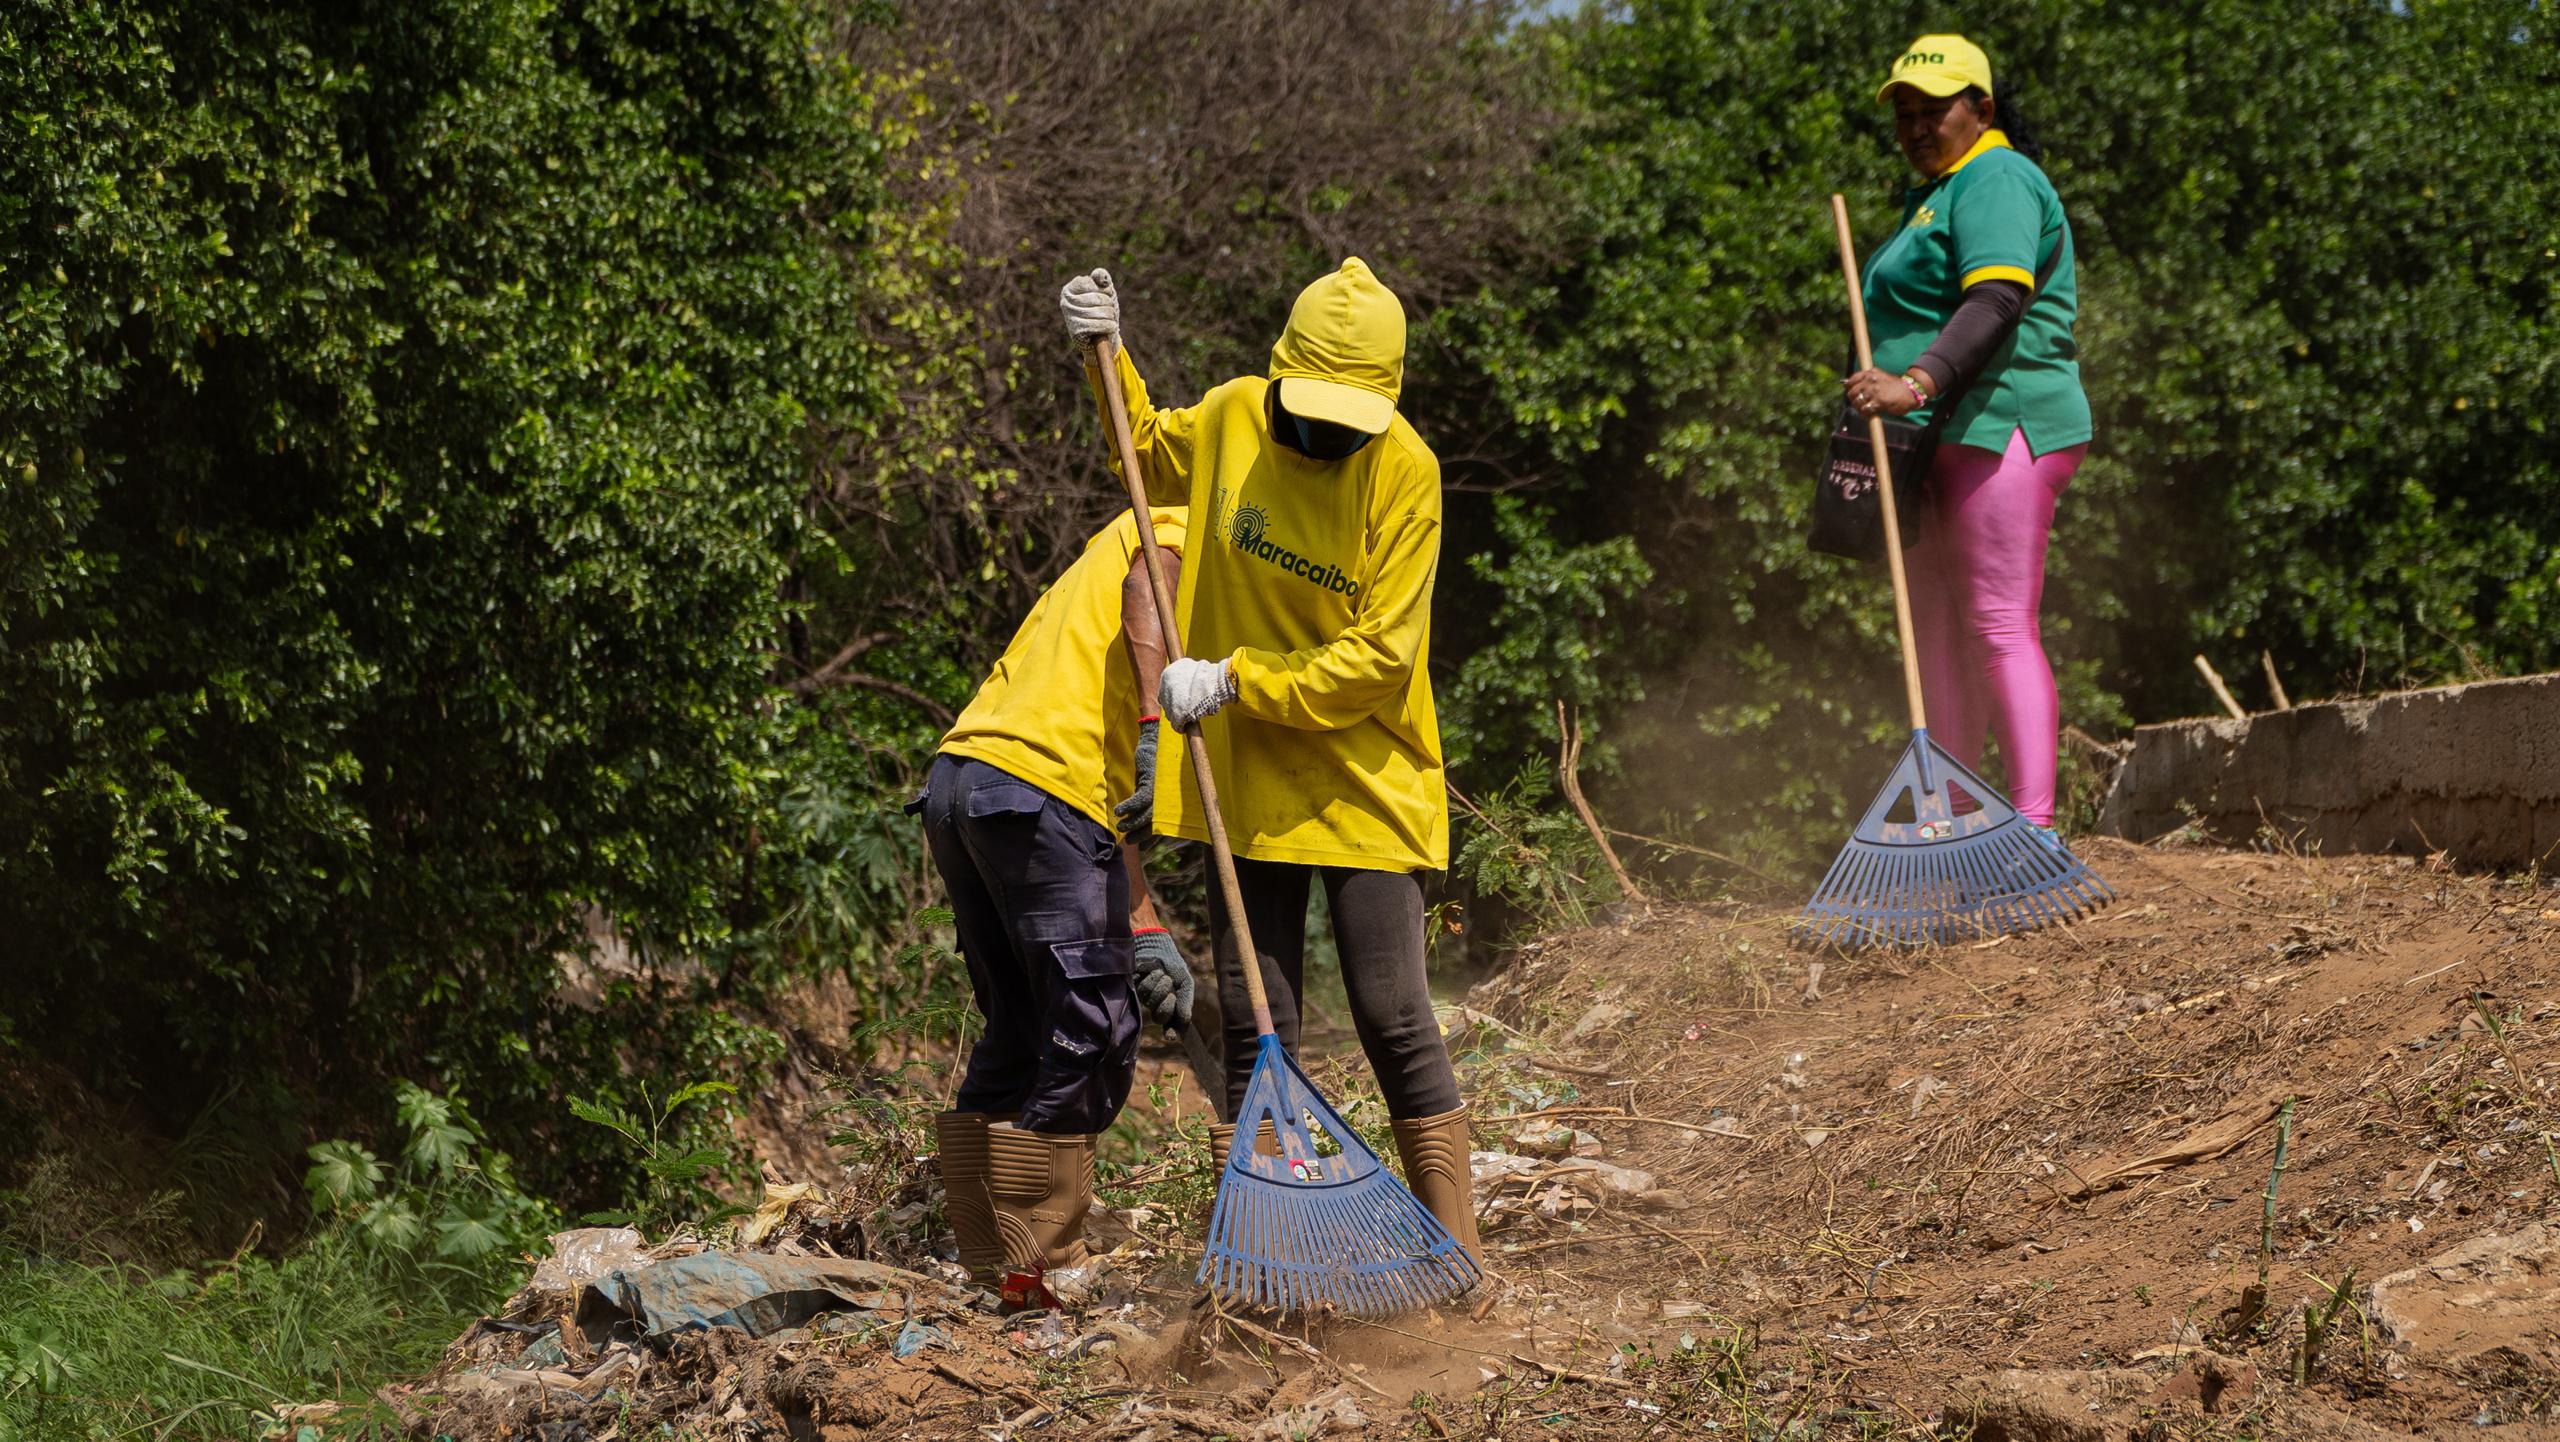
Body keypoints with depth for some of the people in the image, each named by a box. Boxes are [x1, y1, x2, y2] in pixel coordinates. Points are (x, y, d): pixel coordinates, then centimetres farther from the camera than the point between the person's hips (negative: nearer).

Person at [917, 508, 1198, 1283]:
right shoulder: (1188, 527, 11)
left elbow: (1106, 782, 28)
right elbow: (1149, 584, -17)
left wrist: (1144, 933, 23)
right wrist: (1157, 727, -26)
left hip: (956, 780, 9)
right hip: (1038, 785, -9)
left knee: (1020, 1036, 16)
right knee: (1093, 1038, -3)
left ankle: (990, 1271, 17)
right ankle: (1040, 1270, -2)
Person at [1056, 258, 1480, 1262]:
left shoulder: (1402, 470, -14)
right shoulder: (1230, 419, -1)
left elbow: (1379, 658, -16)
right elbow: (1152, 456, 25)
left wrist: (1238, 681, -20)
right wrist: (1107, 358, 10)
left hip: (1365, 782, -4)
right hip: (1253, 784, 4)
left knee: (1393, 1017, -5)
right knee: (1254, 1021, 5)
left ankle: (1454, 1254, 5)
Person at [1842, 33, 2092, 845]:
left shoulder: (1995, 182, -10)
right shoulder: (1937, 192, 24)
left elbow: (1996, 299, -25)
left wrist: (1916, 382, -37)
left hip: (1999, 430, -11)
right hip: (1944, 443, 11)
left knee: (1999, 627, -15)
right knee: (1937, 631, 10)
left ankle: (2034, 830, -20)